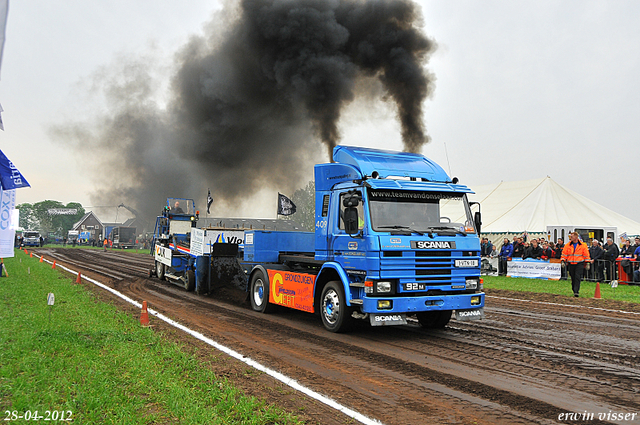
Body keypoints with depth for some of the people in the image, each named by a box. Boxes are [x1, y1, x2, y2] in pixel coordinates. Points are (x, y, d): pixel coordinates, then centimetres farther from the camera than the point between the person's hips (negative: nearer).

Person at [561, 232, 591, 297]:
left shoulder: (583, 245, 1)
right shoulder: (567, 245, 6)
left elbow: (586, 255, 6)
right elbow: (564, 254, 9)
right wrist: (562, 261, -2)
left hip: (579, 264, -3)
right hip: (571, 264, 3)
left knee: (578, 277, -14)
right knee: (573, 278, 8)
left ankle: (576, 291, -15)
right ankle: (574, 291, 21)